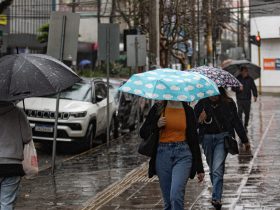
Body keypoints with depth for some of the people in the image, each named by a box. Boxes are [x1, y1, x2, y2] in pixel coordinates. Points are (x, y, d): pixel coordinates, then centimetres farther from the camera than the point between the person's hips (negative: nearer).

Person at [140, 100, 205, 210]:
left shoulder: (188, 111, 4)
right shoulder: (158, 108, 4)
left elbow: (194, 139, 9)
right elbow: (143, 133, 7)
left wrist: (199, 168, 9)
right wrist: (156, 126, -13)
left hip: (182, 154, -2)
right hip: (162, 154, 2)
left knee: (176, 196, -20)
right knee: (168, 200, 6)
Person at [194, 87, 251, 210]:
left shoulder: (229, 104, 0)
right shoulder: (201, 104, 1)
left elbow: (236, 122, 10)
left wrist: (245, 140, 16)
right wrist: (199, 120, -16)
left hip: (222, 138, -3)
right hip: (207, 139, 3)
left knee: (217, 168, -16)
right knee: (212, 169, 13)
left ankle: (216, 199, -20)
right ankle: (217, 192, 31)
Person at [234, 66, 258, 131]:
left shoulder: (250, 79, 4)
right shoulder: (237, 79, 0)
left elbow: (254, 88, 6)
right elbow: (233, 88, 3)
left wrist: (255, 95, -5)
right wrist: (239, 89, -16)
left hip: (247, 99, 2)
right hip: (240, 99, -2)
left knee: (247, 113, 7)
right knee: (240, 112, -11)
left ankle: (245, 126, 22)